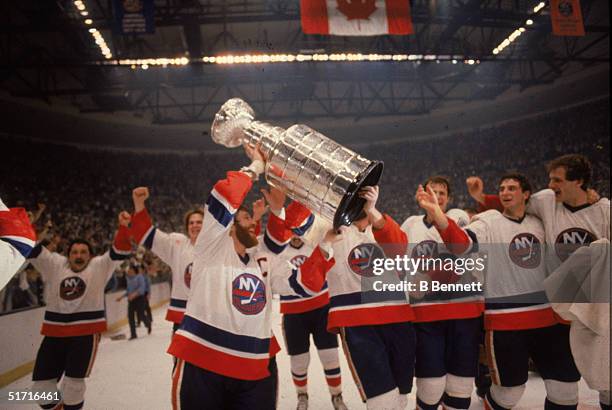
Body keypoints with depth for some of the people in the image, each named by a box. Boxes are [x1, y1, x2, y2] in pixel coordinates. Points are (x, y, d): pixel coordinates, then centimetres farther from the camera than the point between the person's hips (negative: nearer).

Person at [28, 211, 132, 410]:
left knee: (74, 379, 3)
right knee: (42, 380, 9)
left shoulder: (99, 267, -3)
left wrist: (123, 227, -30)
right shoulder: (54, 265, 4)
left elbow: (120, 252, -14)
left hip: (86, 332, -3)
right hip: (55, 332, 3)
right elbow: (32, 249, -2)